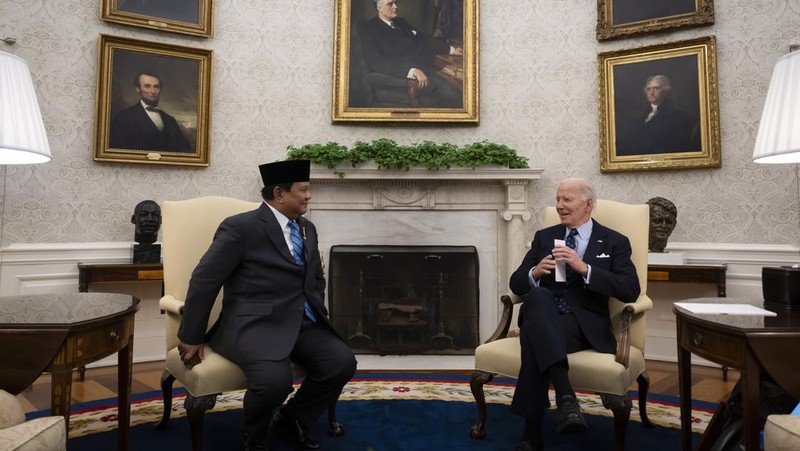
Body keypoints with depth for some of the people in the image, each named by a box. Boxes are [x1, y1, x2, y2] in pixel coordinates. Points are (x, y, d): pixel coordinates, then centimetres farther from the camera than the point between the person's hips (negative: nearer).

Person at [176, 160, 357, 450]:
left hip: (302, 323, 7)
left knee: (342, 362, -14)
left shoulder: (307, 229, 14)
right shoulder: (240, 227, -9)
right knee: (275, 379, -32)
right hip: (256, 323, -6)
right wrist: (191, 338, -5)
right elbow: (203, 281, -8)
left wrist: (317, 316, 13)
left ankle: (291, 420, 14)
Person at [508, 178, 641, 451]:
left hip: (585, 323, -2)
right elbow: (516, 284, 13)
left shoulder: (614, 242, 11)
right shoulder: (544, 237, 18)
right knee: (538, 295, -37)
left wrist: (584, 268, -17)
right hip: (543, 317, 3)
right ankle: (565, 396, -44)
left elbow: (630, 291, -5)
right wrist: (535, 272, -12)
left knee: (534, 337, -36)